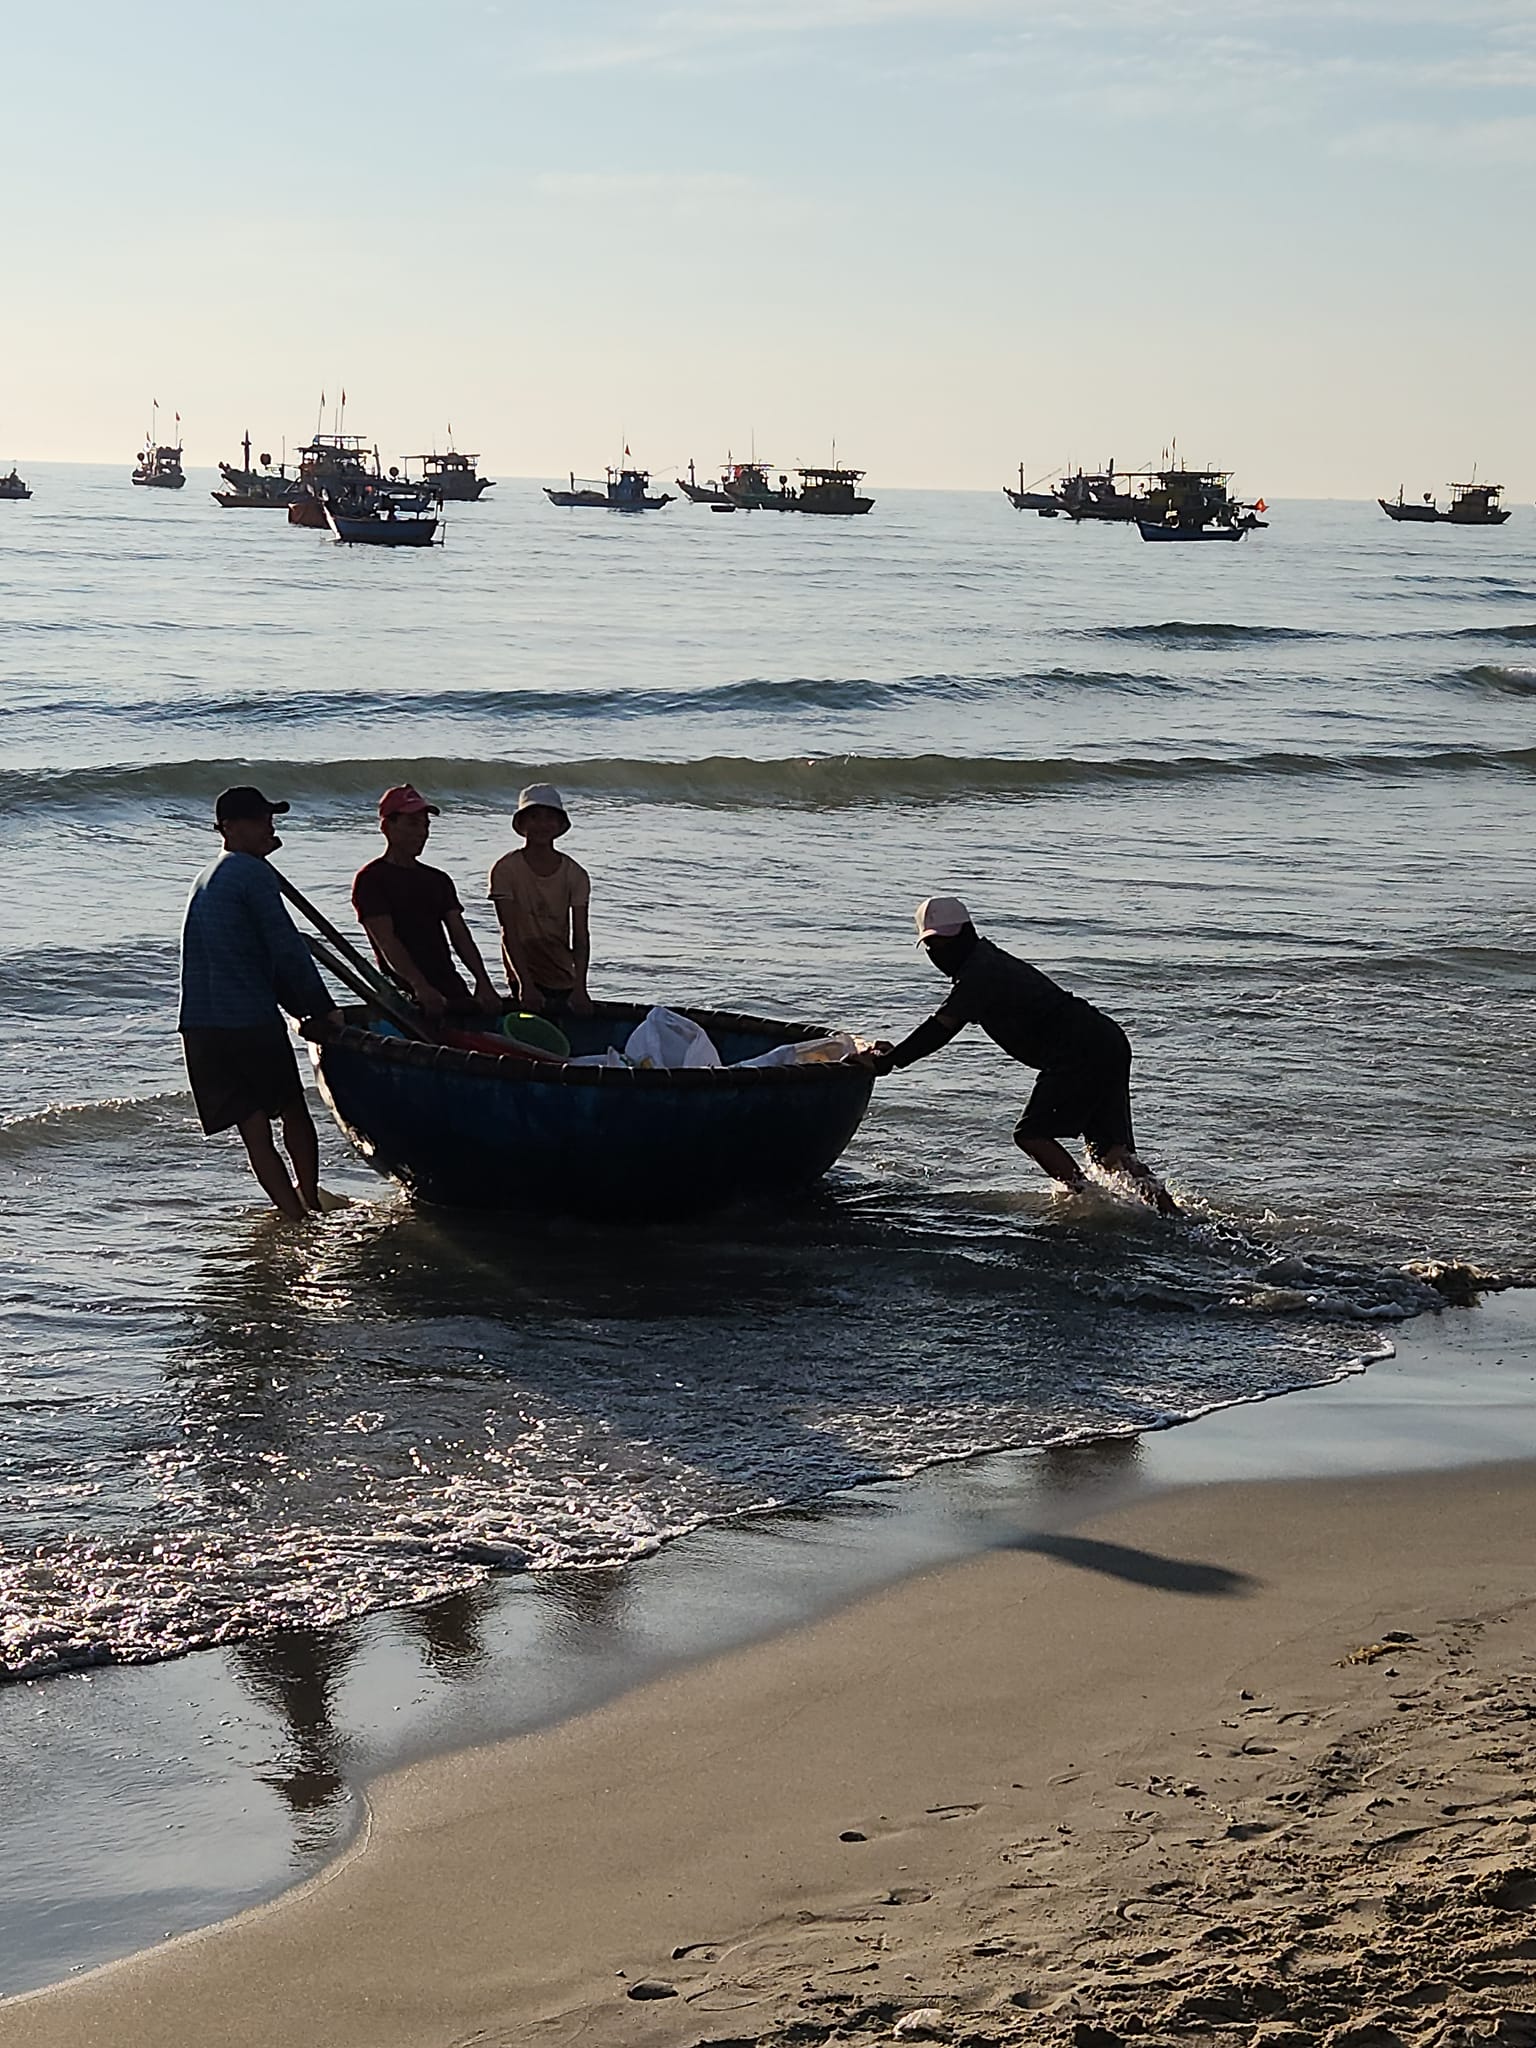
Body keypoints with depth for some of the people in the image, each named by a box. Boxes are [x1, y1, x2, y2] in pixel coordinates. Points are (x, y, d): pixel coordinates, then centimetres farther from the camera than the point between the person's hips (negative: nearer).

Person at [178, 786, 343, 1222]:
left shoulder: (207, 878, 22)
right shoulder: (253, 873, -7)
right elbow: (286, 948, -11)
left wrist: (304, 1007, 20)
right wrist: (323, 1008, -2)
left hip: (199, 1026, 7)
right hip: (250, 1020, -7)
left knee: (254, 1129, 4)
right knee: (293, 1110, 12)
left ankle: (295, 1216, -1)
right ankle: (310, 1203, 13)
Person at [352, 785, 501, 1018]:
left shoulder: (438, 881, 20)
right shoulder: (371, 879, 0)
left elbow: (459, 934, 9)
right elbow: (386, 940, -13)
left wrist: (483, 982, -8)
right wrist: (420, 986, -27)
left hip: (452, 988, 6)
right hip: (404, 994, -6)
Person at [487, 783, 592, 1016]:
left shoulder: (575, 874, 1)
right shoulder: (506, 870, -6)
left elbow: (581, 937, -5)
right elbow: (510, 935, -12)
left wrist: (580, 988, -20)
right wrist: (526, 985, -24)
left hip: (565, 980, 3)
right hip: (524, 975, -3)